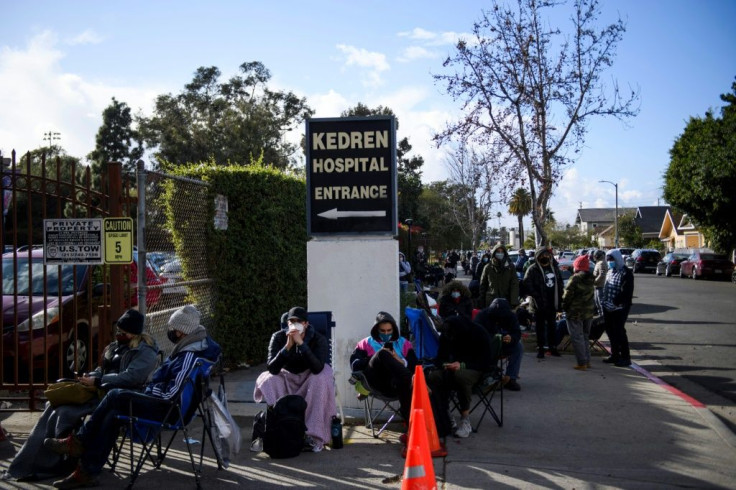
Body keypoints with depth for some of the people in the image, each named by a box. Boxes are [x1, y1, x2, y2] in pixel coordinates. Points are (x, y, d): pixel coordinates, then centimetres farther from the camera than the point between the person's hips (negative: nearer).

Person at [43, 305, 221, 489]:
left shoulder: (189, 357, -23)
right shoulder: (195, 345, 9)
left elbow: (170, 393, -25)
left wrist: (148, 389, -8)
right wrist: (151, 386, 9)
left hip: (166, 410, -10)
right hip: (167, 405, 10)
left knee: (116, 396, -14)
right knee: (113, 415, -3)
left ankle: (79, 441, -1)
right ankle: (87, 471, -5)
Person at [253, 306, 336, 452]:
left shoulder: (318, 339, -18)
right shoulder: (278, 337, -14)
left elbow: (317, 368, -35)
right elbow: (272, 369, -24)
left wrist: (301, 343, -40)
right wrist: (287, 346, -36)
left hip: (310, 378, -1)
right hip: (287, 377, 2)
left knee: (320, 380, -34)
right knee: (267, 381, -26)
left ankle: (315, 436, -29)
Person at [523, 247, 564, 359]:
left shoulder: (554, 268, 11)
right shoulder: (533, 269, -6)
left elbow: (560, 285, 15)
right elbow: (527, 285, -12)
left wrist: (559, 302, 8)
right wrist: (537, 297, -18)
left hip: (552, 303, 5)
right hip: (540, 304, -5)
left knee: (552, 326, 13)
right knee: (540, 327, 3)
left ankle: (552, 347, 23)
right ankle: (540, 348, 10)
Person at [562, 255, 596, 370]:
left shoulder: (575, 279, -16)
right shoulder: (590, 279, 5)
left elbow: (568, 295, -14)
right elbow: (591, 294, 10)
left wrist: (564, 307, -1)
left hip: (575, 313, -7)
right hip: (588, 312, 7)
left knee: (577, 338, -1)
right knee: (585, 336, 18)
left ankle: (582, 363, -2)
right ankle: (587, 361, 22)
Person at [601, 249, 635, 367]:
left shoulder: (626, 273, -13)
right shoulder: (610, 272, 15)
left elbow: (627, 292, -20)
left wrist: (615, 303, -23)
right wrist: (604, 301, 9)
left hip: (620, 308, -8)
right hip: (608, 308, 8)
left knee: (619, 331, -5)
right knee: (610, 331, 13)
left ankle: (625, 357, 4)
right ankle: (615, 355, 25)